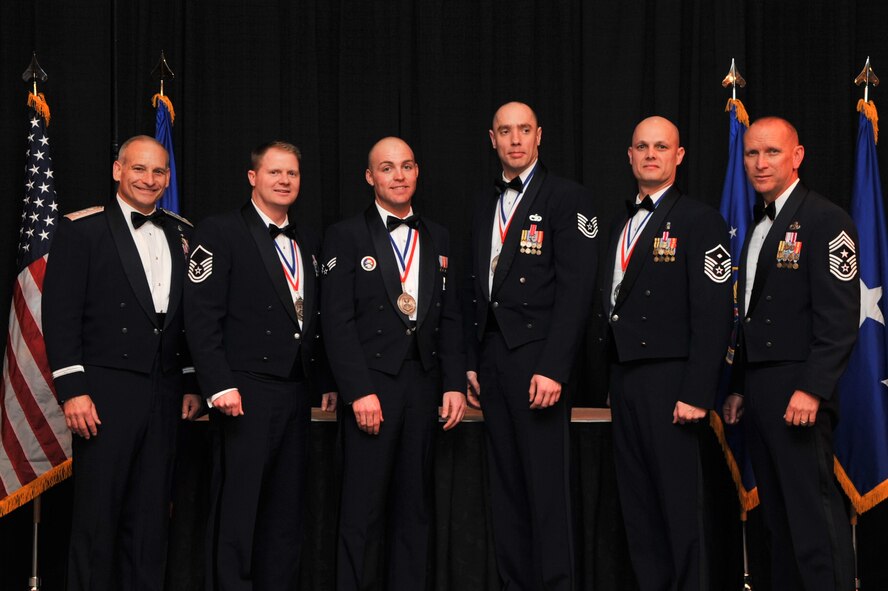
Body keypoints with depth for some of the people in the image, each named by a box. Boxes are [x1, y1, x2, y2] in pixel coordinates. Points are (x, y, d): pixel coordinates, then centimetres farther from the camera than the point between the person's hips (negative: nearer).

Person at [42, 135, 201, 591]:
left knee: (151, 511, 9)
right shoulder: (81, 229, -2)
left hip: (164, 395, 5)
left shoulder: (182, 235, 13)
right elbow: (59, 315, -7)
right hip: (106, 391, -4)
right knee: (98, 511, 0)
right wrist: (72, 390, -13)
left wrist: (192, 383, 12)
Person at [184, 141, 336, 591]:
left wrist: (326, 381, 11)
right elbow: (201, 316, -10)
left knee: (286, 512, 9)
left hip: (296, 396, 6)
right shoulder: (220, 233, -3)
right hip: (245, 393, -6)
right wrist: (220, 385, -17)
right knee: (236, 510, -3)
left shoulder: (308, 243, 17)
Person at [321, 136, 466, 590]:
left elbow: (450, 318, 13)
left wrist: (454, 383, 3)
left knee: (414, 508, 8)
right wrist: (359, 392, -14)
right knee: (363, 510, -2)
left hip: (423, 383, 4)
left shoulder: (437, 238, 14)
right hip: (371, 383, -4)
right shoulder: (346, 237, 0)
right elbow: (337, 320, -6)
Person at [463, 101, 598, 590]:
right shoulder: (485, 203, 17)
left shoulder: (567, 198, -4)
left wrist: (552, 368, -18)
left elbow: (575, 289, -12)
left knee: (546, 488, -5)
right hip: (492, 357, 6)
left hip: (537, 359, -6)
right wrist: (471, 363, 12)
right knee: (505, 486, 9)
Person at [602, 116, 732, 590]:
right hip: (623, 377, 7)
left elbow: (713, 315, -13)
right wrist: (613, 383, 11)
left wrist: (696, 393, -18)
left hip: (667, 379, -7)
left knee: (678, 502, -2)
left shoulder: (700, 220, -6)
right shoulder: (621, 224, 17)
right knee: (637, 503, 11)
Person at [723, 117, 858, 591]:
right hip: (759, 389, 8)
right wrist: (739, 388, 17)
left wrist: (812, 389, -21)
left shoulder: (825, 220, -8)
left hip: (797, 390, -8)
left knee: (812, 509, -9)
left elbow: (840, 317, -15)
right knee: (778, 514, 10)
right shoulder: (758, 226, 18)